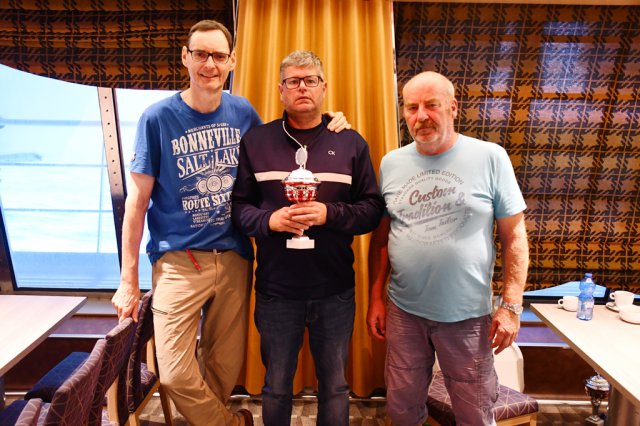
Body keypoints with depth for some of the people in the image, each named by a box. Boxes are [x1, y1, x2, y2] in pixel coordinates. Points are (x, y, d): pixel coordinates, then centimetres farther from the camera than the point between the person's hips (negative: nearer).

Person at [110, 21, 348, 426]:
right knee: (176, 376, -4)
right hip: (179, 260, -2)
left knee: (227, 370, 12)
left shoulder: (243, 112, 4)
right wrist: (128, 280, -3)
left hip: (234, 259, 3)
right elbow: (138, 200, -3)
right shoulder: (158, 117, -4)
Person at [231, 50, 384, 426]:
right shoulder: (255, 141, 3)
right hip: (275, 290, 0)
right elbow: (238, 205, 3)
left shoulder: (352, 143, 2)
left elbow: (373, 208, 0)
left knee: (335, 386, 17)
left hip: (335, 291, 0)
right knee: (277, 387, 19)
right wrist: (269, 220, -16)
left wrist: (330, 214, -17)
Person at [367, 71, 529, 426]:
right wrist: (376, 297, 5)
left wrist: (511, 306, -7)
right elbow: (381, 236, 7)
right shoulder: (391, 163, 1)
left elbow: (514, 236, -4)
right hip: (403, 313, 3)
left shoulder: (491, 158, -7)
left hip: (469, 316, -2)